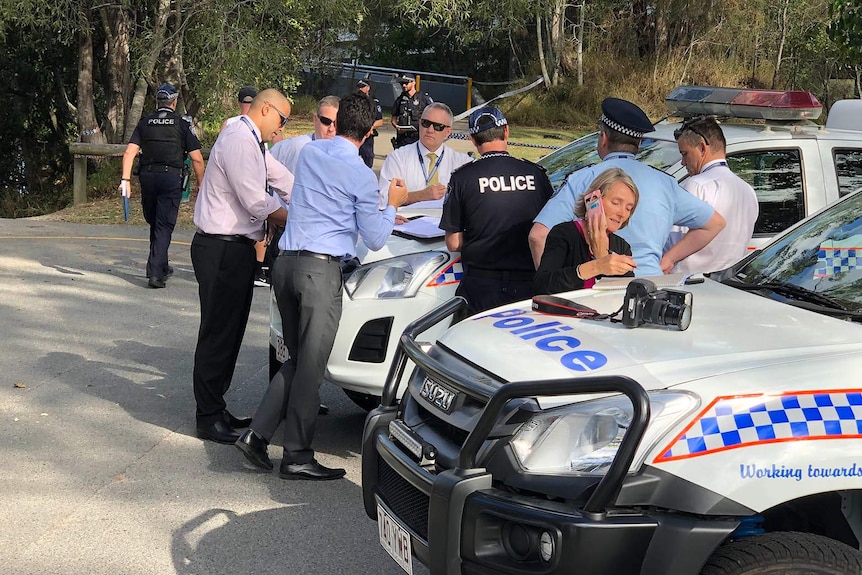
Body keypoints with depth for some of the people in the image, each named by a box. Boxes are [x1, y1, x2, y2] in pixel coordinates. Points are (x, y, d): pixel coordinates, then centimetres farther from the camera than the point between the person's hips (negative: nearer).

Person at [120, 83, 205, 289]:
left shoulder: (145, 123, 9)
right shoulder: (182, 124, 2)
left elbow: (129, 152, -1)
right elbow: (196, 158, -2)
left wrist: (125, 179, -4)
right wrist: (201, 185, 6)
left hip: (147, 176, 3)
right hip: (171, 177, -3)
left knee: (154, 223, 18)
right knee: (164, 226, -3)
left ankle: (161, 267, 30)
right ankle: (155, 273, -11)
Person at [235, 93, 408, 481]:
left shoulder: (310, 152, 12)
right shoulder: (362, 175, -7)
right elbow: (375, 239, 0)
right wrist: (393, 204, 16)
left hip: (285, 263, 7)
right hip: (320, 271, -7)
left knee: (297, 359, 17)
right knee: (310, 365, -1)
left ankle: (257, 434, 9)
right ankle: (297, 457, 5)